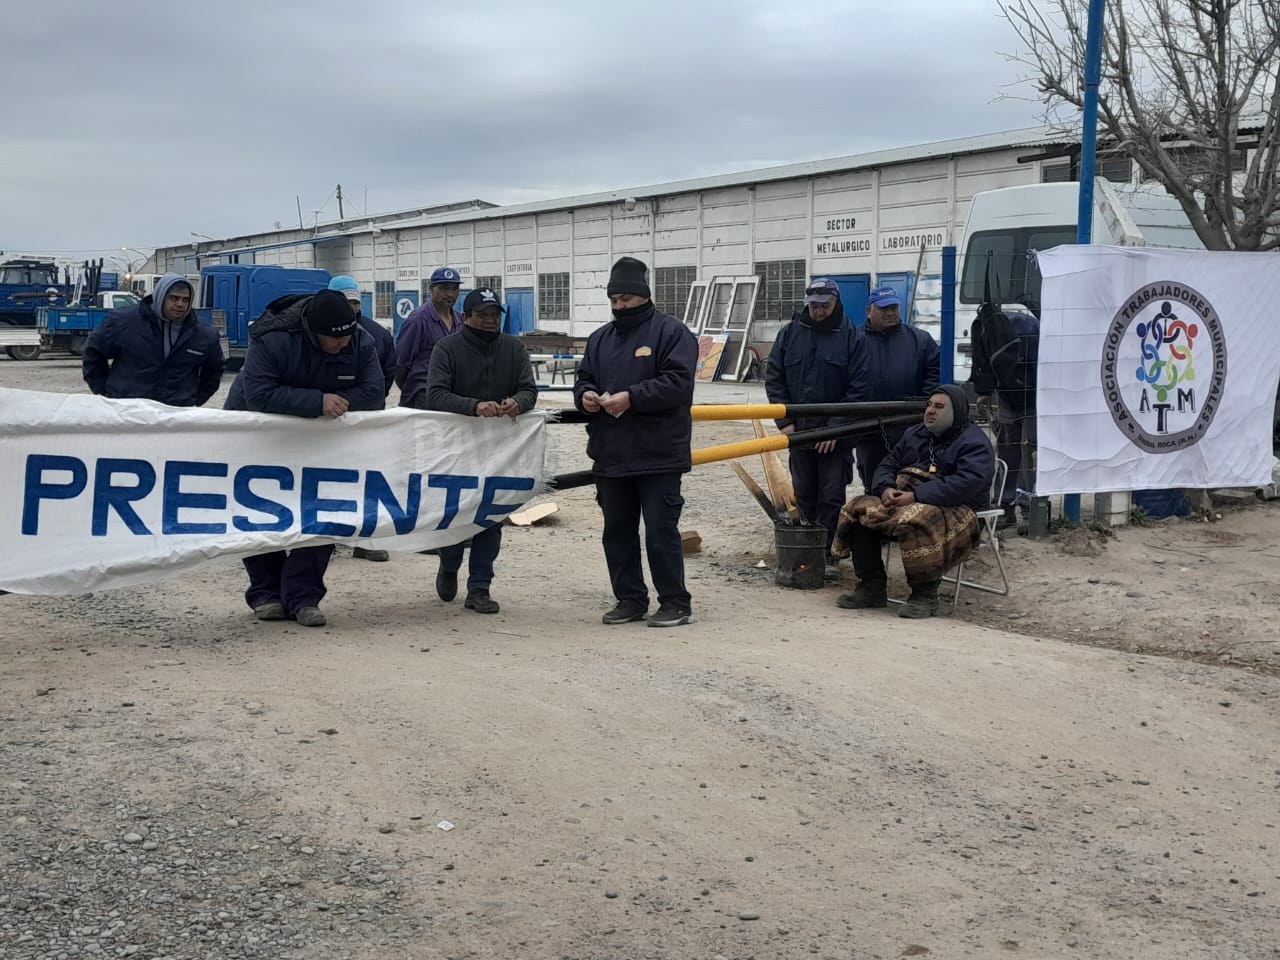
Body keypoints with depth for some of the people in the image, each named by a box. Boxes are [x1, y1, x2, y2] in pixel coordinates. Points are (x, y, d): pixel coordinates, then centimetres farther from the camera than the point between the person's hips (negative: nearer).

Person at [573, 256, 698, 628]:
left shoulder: (672, 332, -5)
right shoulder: (601, 338, 16)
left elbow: (678, 382, -16)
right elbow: (583, 378, 22)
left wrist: (631, 397, -22)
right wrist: (584, 395, -2)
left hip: (658, 455, -7)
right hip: (611, 454, 7)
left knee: (661, 530, -5)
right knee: (617, 531, 11)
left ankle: (675, 602, 5)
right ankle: (630, 599, 22)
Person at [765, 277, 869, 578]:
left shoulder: (852, 336, -4)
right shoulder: (791, 333, 4)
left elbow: (858, 388, -8)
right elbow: (774, 378, 5)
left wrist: (835, 427, -13)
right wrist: (785, 421, -3)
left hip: (836, 432, -3)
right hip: (798, 429, 3)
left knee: (832, 495, -2)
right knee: (804, 493, 10)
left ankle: (827, 553, 4)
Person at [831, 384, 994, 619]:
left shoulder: (974, 442, -4)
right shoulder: (914, 434, 21)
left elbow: (967, 483, -20)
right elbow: (888, 465, 19)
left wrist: (916, 496, -25)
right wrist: (886, 488, -7)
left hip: (954, 509, -7)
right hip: (901, 499, 7)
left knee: (915, 519, -40)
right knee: (857, 509, -14)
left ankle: (925, 595, -25)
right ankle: (872, 586, -7)